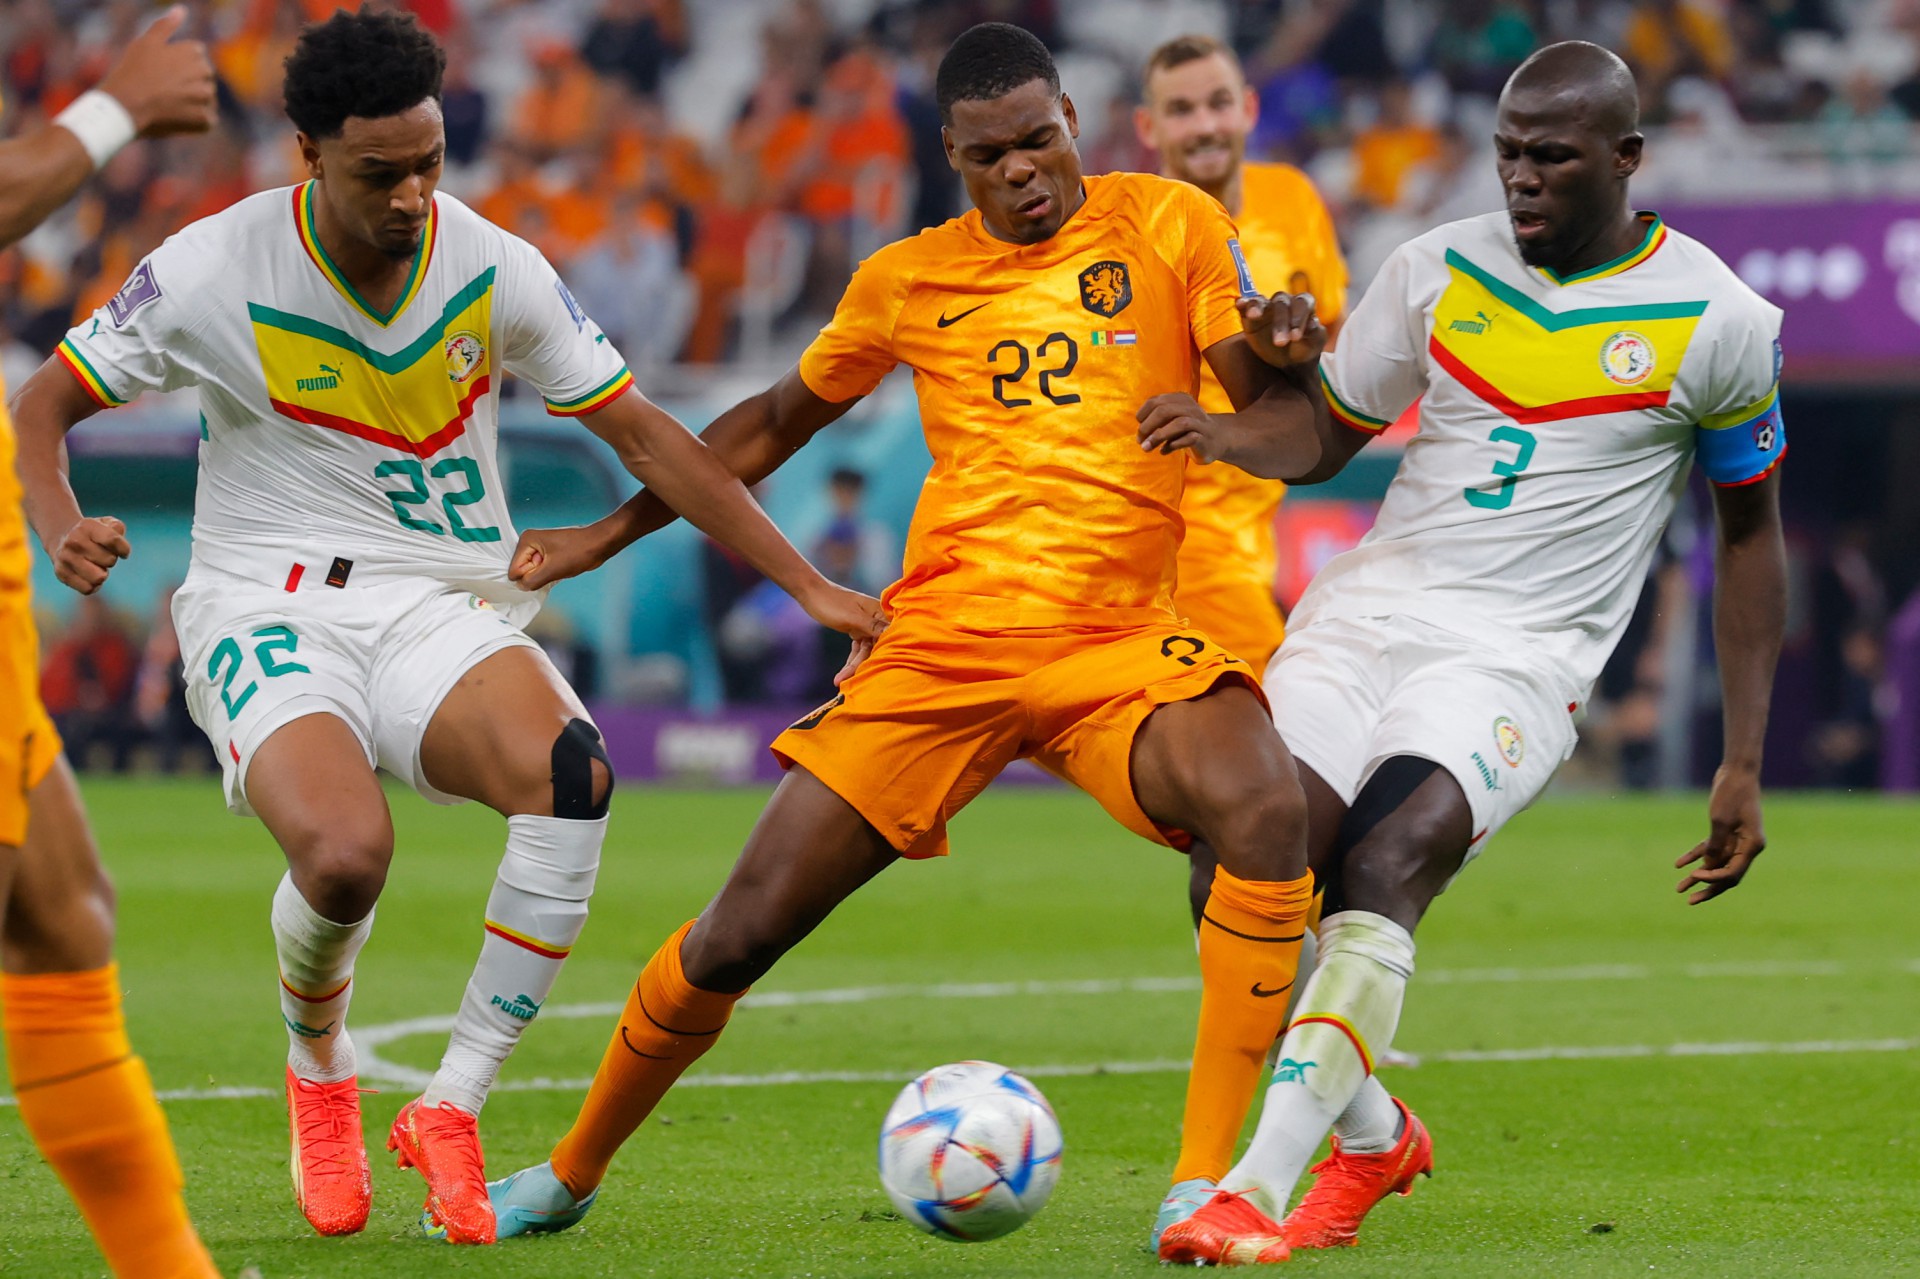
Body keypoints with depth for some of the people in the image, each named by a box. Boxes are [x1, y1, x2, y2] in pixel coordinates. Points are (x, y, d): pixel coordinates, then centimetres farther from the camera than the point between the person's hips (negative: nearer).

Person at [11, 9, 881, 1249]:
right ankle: (320, 1073, 5)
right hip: (268, 609, -2)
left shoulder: (497, 271, -3)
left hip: (445, 606, 2)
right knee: (347, 853, -33)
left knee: (572, 773, -33)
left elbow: (645, 437, 5)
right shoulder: (215, 272, -9)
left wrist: (811, 586, 2)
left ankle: (453, 1108, -17)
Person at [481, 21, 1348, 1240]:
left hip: (1118, 640, -2)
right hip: (940, 645, 2)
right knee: (743, 932, -2)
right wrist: (610, 534, 25)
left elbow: (1300, 430, 0)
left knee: (1266, 811, -33)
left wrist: (1227, 422, -24)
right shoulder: (909, 280, 11)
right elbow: (775, 423, 27)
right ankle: (574, 1171, 23)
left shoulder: (1169, 225, 3)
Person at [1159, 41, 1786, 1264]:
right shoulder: (1440, 270, 7)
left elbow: (1751, 533, 9)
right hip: (1365, 611, 4)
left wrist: (1745, 767, 6)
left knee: (1384, 865, -29)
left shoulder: (1716, 322, -2)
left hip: (1517, 656, -4)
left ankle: (1261, 1187, -30)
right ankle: (1373, 1136, 12)